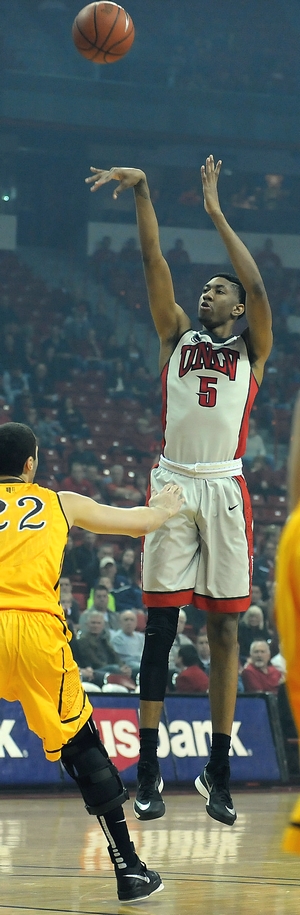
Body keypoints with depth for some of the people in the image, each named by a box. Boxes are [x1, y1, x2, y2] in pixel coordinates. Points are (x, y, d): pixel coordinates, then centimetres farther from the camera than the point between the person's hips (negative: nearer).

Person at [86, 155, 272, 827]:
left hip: (225, 489, -1)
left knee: (224, 628, 1)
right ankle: (149, 770, -1)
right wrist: (142, 192, -4)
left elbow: (257, 286, -7)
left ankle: (218, 772, 4)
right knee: (160, 625, -2)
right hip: (173, 486, 1)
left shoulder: (252, 348, 10)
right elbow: (154, 262, 6)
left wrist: (215, 211, -7)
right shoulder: (178, 336, 15)